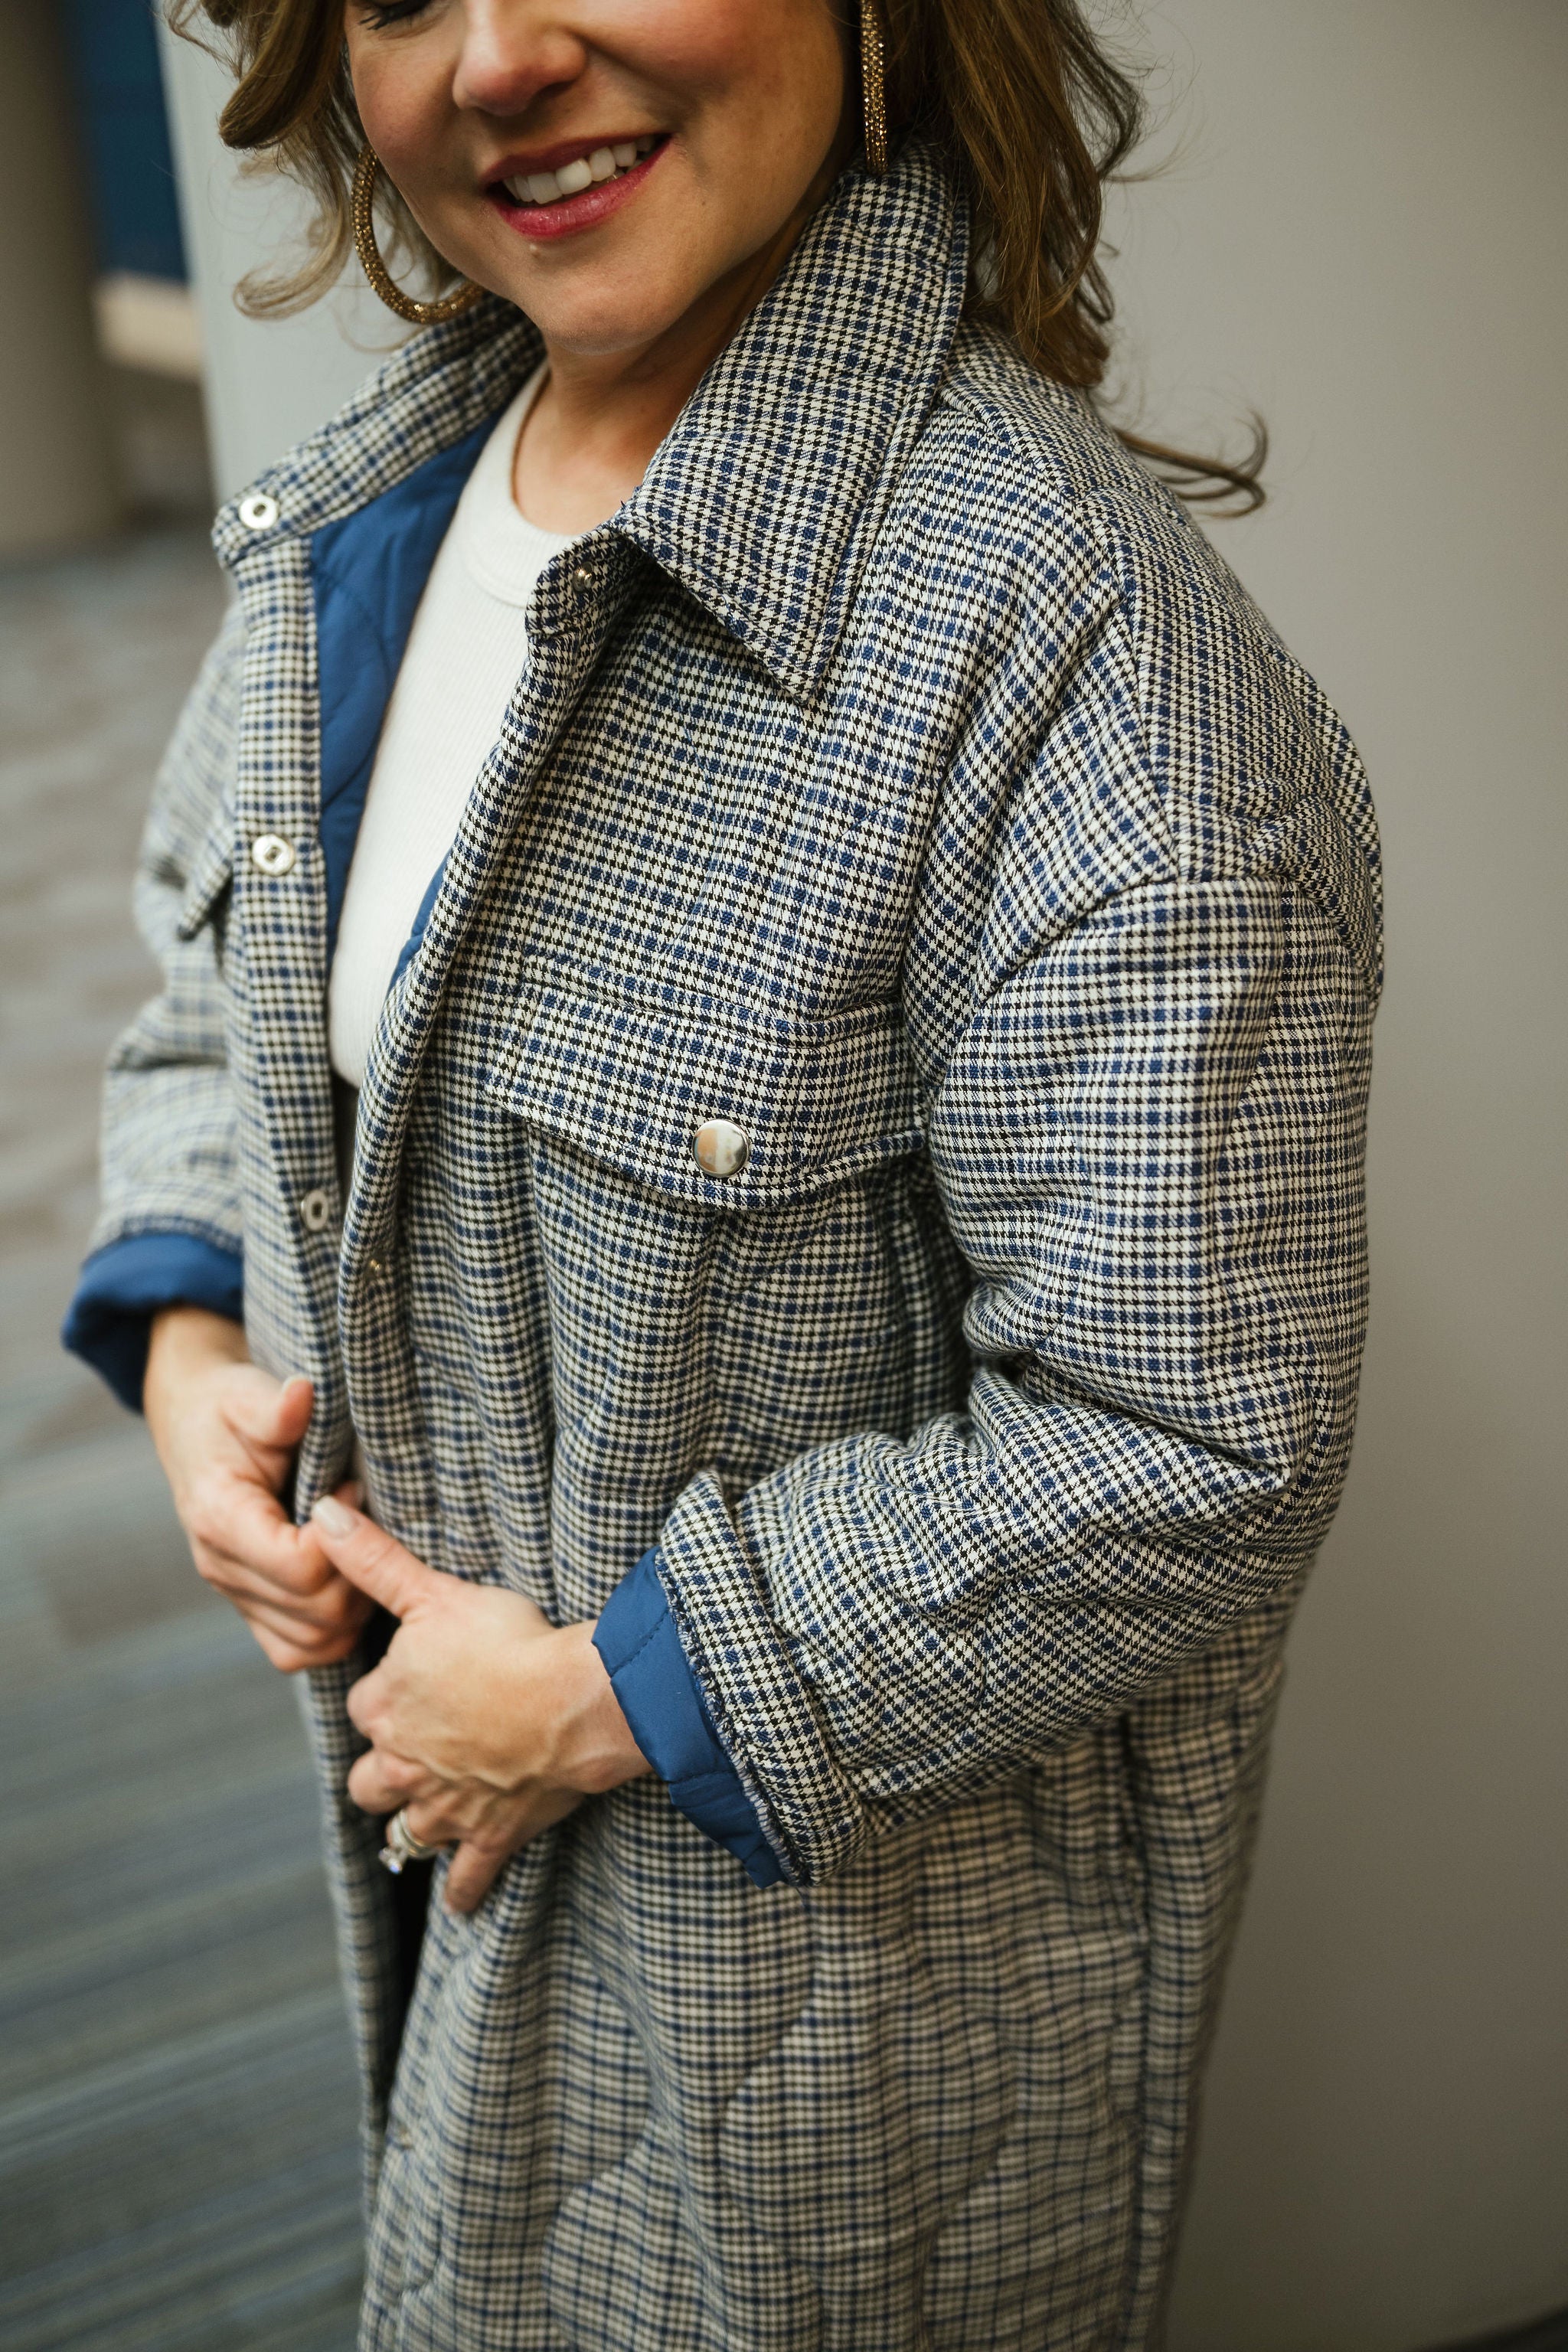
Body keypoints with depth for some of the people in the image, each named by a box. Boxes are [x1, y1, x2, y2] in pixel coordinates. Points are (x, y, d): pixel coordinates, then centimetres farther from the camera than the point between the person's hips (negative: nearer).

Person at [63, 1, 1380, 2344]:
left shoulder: (1081, 653, -29)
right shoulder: (356, 509, -2)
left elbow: (1184, 1459, -29)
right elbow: (214, 986, 13)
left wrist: (603, 1699, -21)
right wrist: (185, 1337, -6)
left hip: (839, 1870, -6)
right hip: (413, 1717, 7)